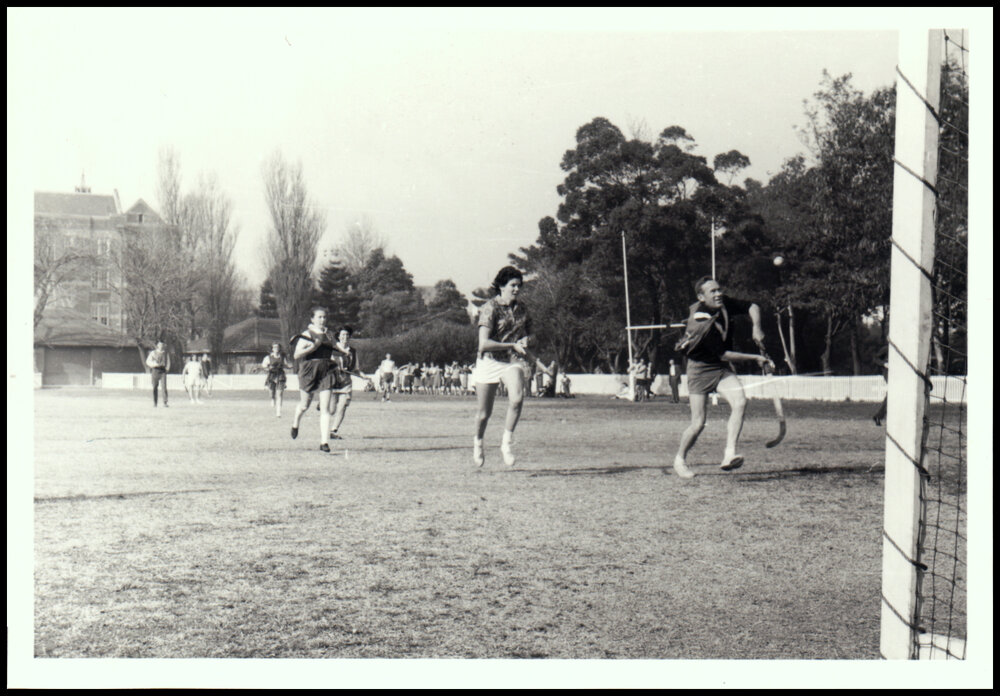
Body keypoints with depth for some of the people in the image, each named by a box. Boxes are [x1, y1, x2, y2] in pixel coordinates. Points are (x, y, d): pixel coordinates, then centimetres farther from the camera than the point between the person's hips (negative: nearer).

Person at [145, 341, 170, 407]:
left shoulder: (166, 353, 11)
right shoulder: (153, 352, 6)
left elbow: (168, 362, 18)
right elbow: (148, 361, 4)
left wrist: (167, 369, 0)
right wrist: (155, 364, -13)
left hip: (163, 371, 0)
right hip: (155, 371, 0)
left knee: (164, 386, -13)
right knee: (155, 387, 2)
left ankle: (165, 403, -18)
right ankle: (154, 403, 11)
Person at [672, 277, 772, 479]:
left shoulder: (724, 304, -6)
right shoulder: (701, 323, -26)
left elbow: (752, 307, 10)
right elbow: (723, 355, -22)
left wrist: (756, 326, -10)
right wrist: (755, 357, -16)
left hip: (721, 369, 6)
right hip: (700, 369, -6)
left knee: (740, 402, -20)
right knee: (698, 423, -6)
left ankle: (729, 455, -25)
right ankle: (680, 459, 20)